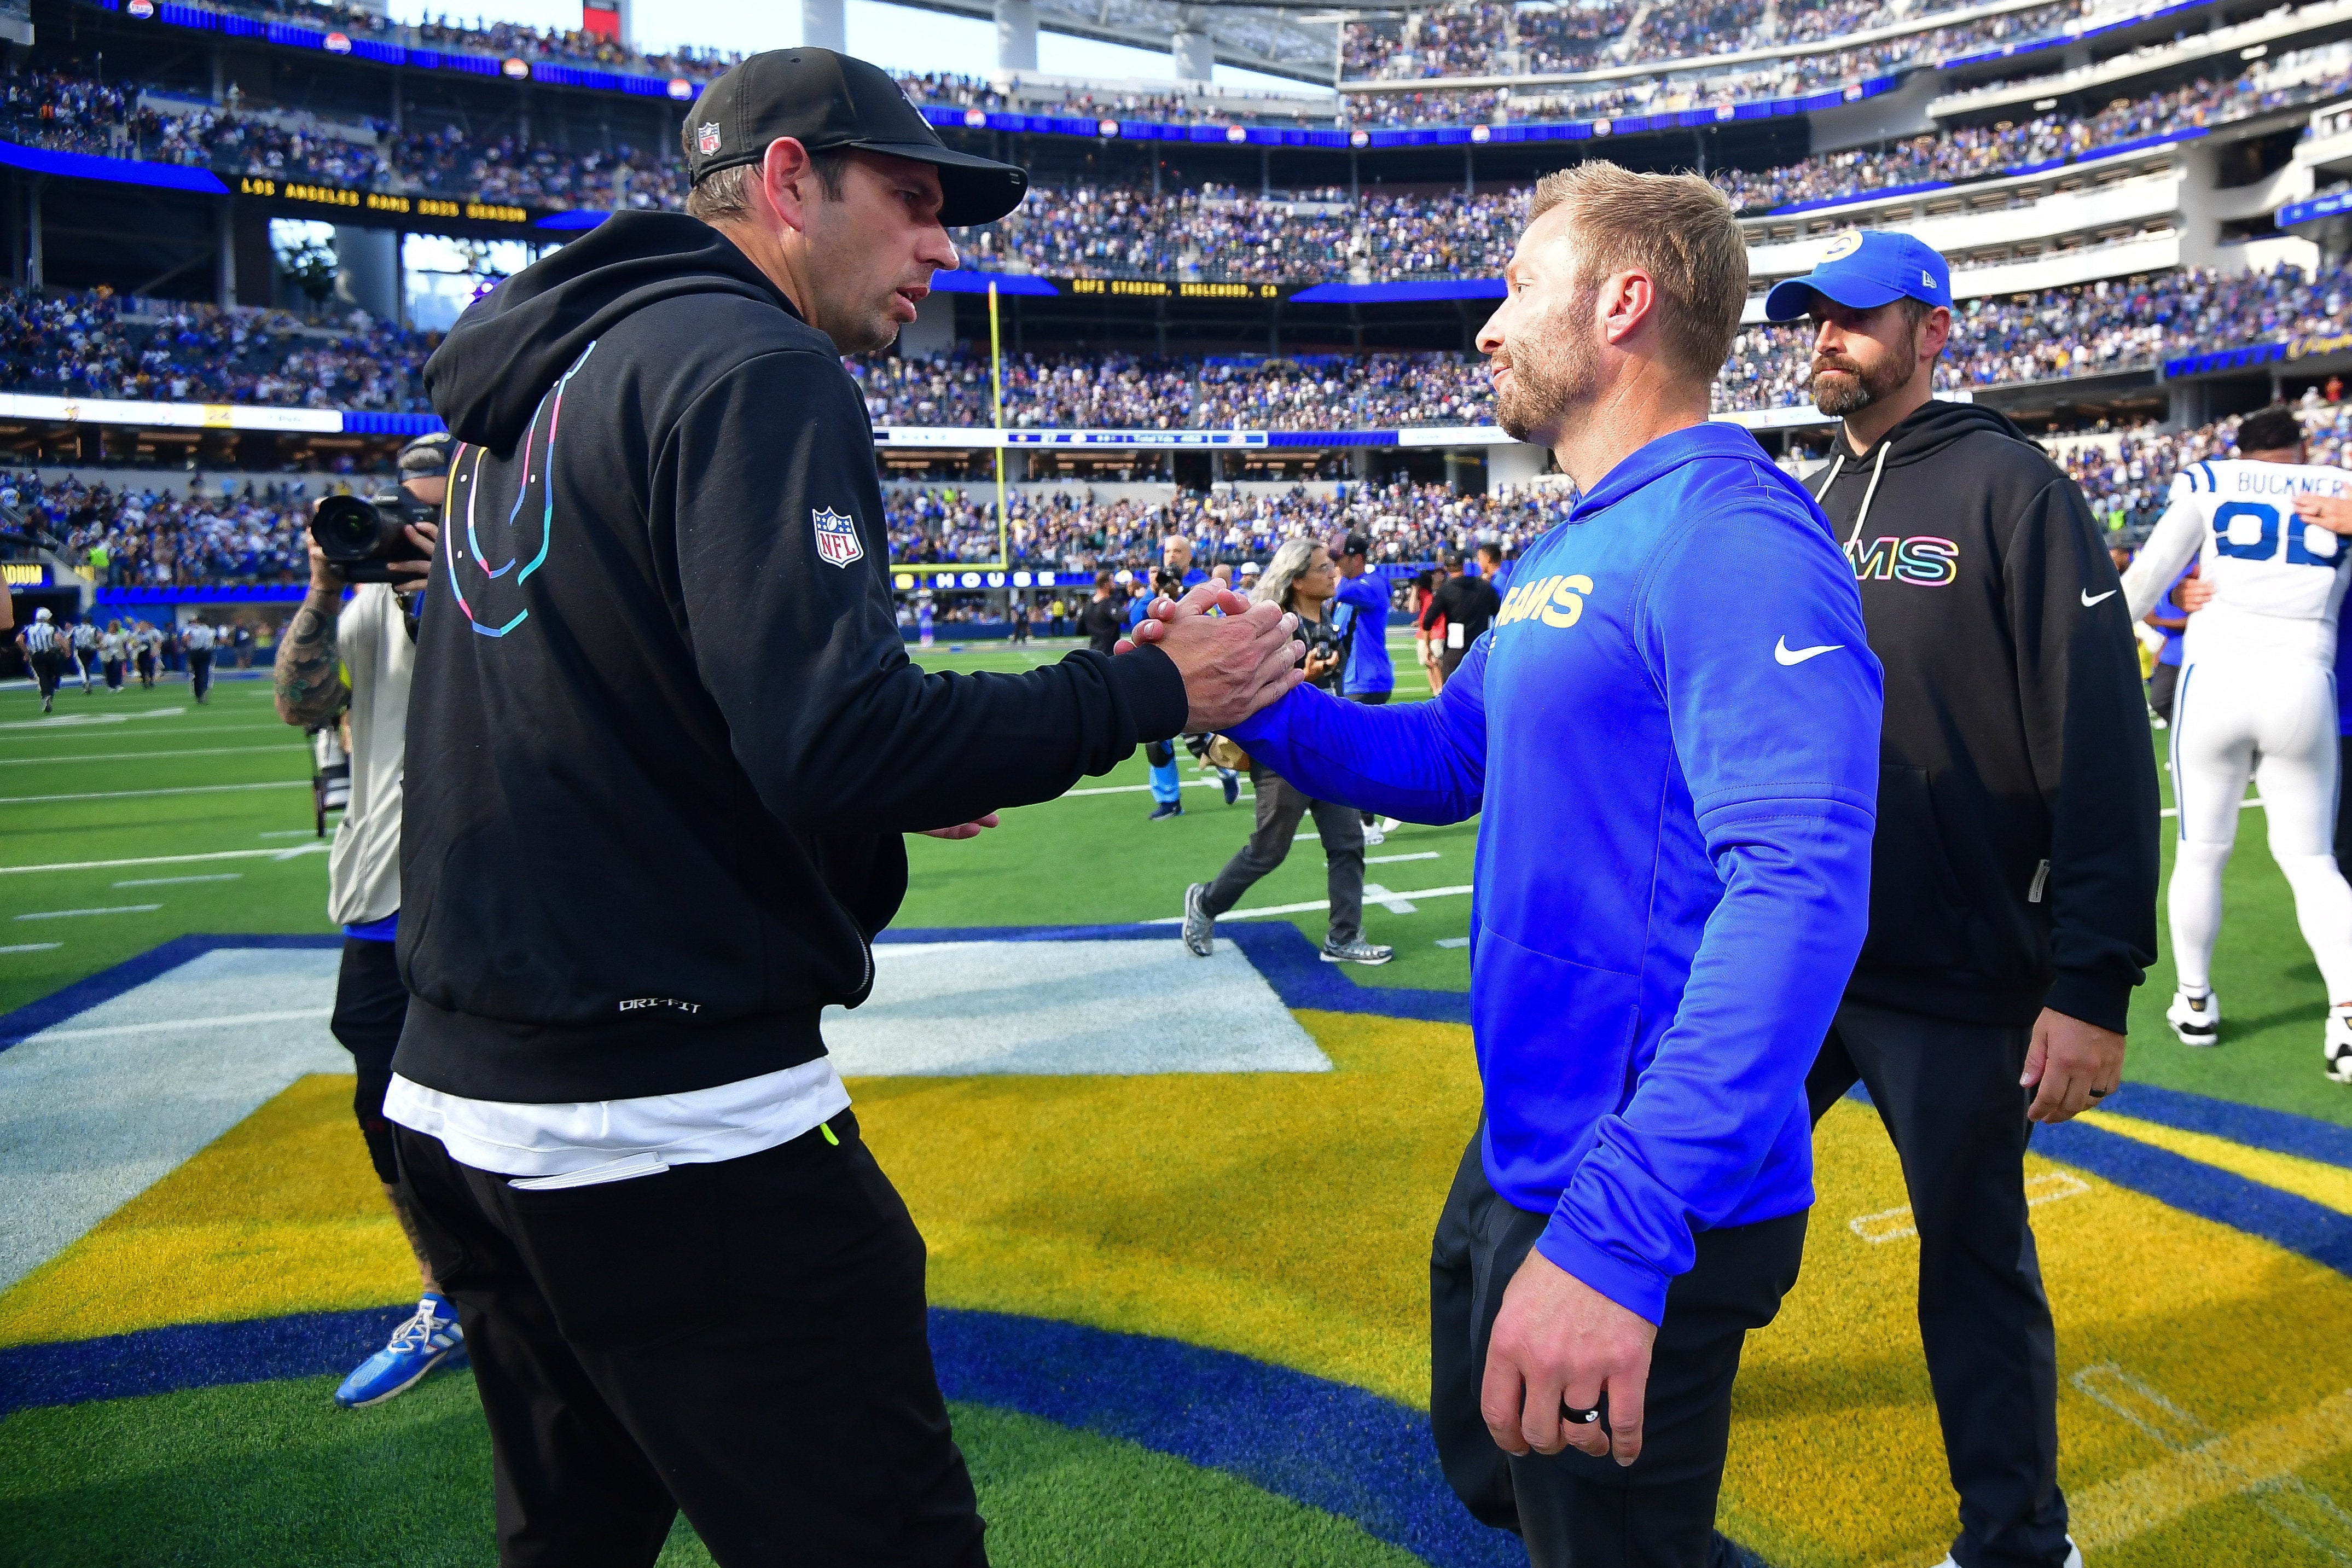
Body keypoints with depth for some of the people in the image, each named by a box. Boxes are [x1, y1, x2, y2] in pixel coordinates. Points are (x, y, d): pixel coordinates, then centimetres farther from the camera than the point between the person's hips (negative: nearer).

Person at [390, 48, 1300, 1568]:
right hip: (678, 1130, -10)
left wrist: (874, 790, 18)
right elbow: (841, 735, -25)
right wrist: (1154, 688, -14)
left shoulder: (542, 379, 16)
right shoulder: (757, 369, -12)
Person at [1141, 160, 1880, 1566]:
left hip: (1641, 1202, -10)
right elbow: (1451, 760, 17)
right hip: (1521, 1152, 10)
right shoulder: (1569, 552, 11)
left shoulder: (1730, 534, -21)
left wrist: (1617, 1229, -38)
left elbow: (1799, 886, -32)